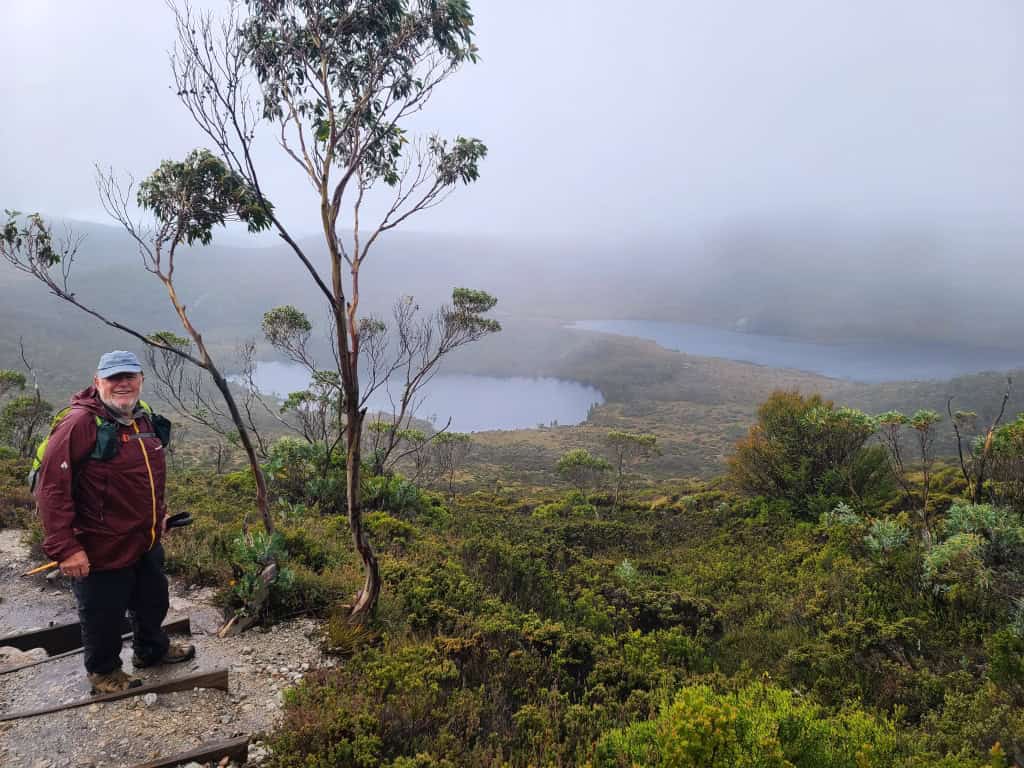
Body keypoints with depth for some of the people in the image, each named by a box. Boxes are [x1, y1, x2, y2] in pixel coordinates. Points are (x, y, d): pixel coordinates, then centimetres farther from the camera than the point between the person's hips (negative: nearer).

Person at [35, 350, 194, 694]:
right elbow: (51, 488, -25)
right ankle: (103, 671, 39)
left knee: (154, 602, 26)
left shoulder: (144, 419, 3)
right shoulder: (80, 423, -23)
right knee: (103, 616, 13)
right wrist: (65, 547, -26)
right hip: (101, 552, -8)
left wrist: (157, 516, 23)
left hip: (147, 544, 8)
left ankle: (152, 649, 52)